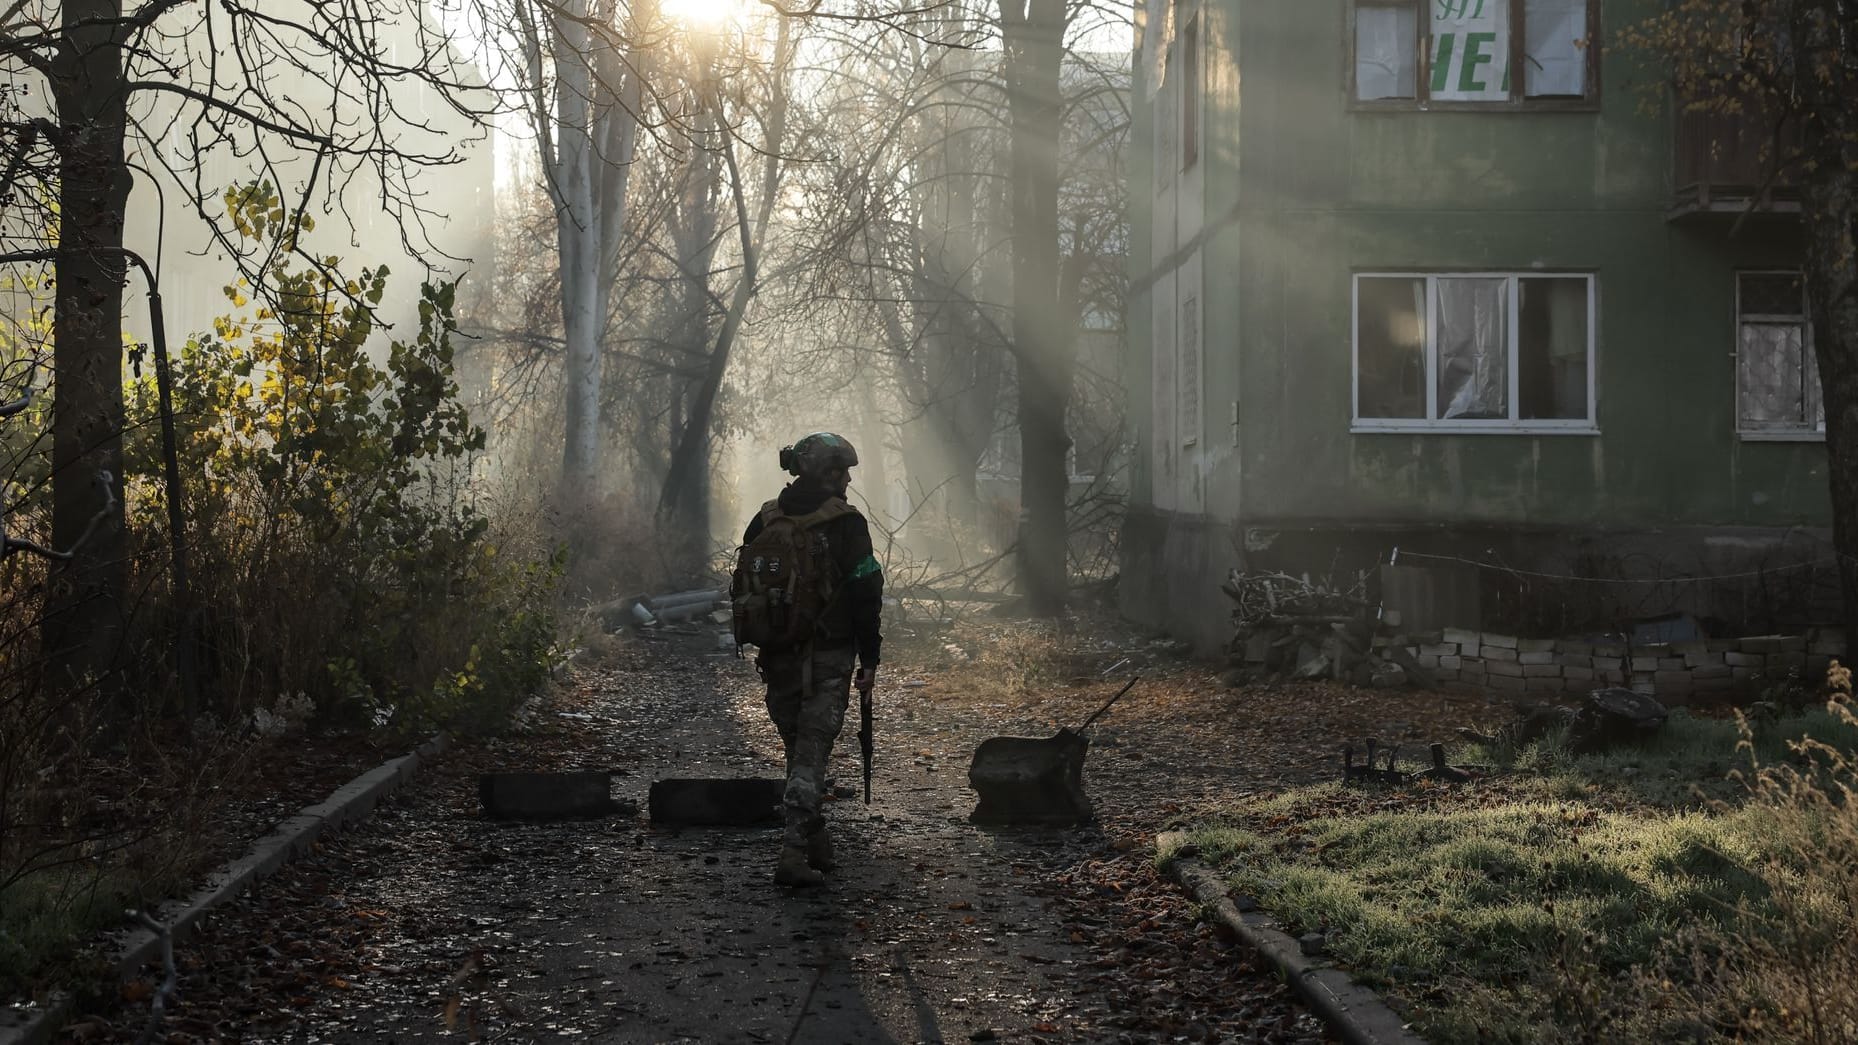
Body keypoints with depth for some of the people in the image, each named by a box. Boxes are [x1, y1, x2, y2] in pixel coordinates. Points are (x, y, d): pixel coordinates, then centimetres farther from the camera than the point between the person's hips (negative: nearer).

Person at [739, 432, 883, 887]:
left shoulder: (766, 519, 6)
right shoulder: (845, 523, -8)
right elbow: (865, 594, -9)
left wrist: (759, 644, 17)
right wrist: (869, 659, -3)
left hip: (779, 656, 5)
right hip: (829, 658, -5)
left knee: (799, 749, 18)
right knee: (811, 752, -4)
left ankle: (815, 842, 27)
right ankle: (794, 852, -13)